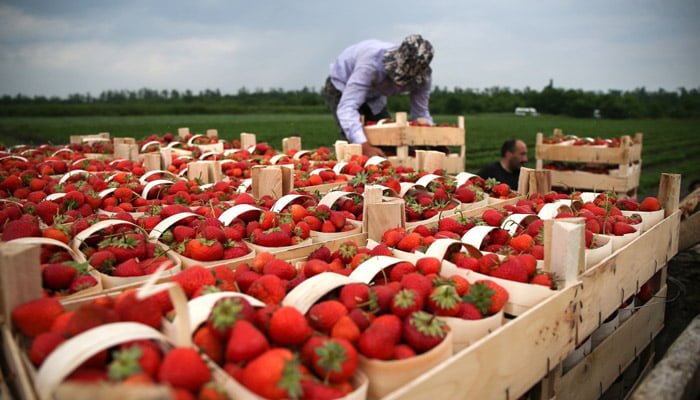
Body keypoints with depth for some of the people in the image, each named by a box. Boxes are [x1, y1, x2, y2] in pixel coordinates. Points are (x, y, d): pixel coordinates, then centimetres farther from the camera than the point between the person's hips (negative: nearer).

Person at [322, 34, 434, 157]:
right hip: (340, 90, -5)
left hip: (373, 97, 5)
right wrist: (365, 146, -61)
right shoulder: (372, 61, -42)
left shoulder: (422, 76, -24)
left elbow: (421, 113, -14)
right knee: (358, 145, -24)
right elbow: (346, 107, -48)